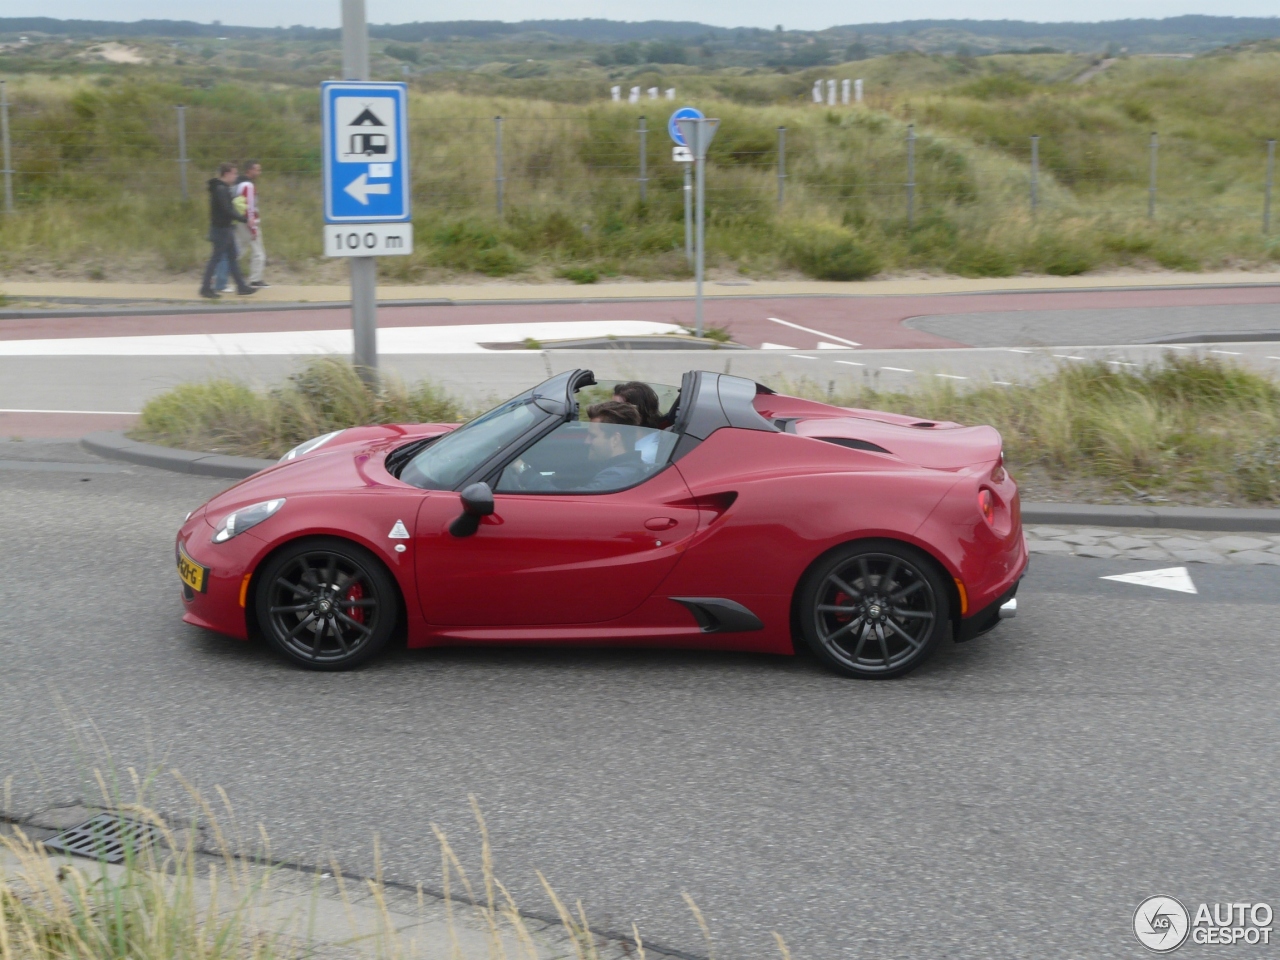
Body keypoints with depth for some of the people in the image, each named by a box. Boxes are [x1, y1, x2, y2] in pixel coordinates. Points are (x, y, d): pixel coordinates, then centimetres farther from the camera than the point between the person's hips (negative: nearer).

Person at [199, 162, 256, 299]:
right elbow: (227, 210, -23)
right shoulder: (220, 189, -18)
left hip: (224, 228, 10)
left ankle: (241, 286, 16)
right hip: (220, 229, -10)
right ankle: (206, 288, 3)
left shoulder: (223, 188, 13)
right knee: (216, 258, -4)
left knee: (232, 257, 12)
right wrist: (244, 219, -19)